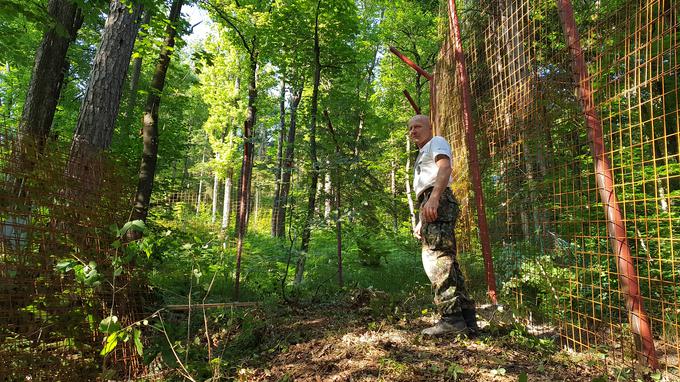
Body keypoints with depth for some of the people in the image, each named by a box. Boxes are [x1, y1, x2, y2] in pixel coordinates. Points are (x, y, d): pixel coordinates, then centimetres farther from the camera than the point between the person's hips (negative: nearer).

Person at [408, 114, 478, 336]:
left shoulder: (436, 142, 6)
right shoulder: (422, 155, 35)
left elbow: (445, 168, -14)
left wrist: (434, 197, -29)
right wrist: (421, 222, 27)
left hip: (438, 202, -10)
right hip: (430, 205, 10)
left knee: (435, 257, -19)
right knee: (446, 261, 5)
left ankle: (452, 318, -22)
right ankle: (467, 319, 7)